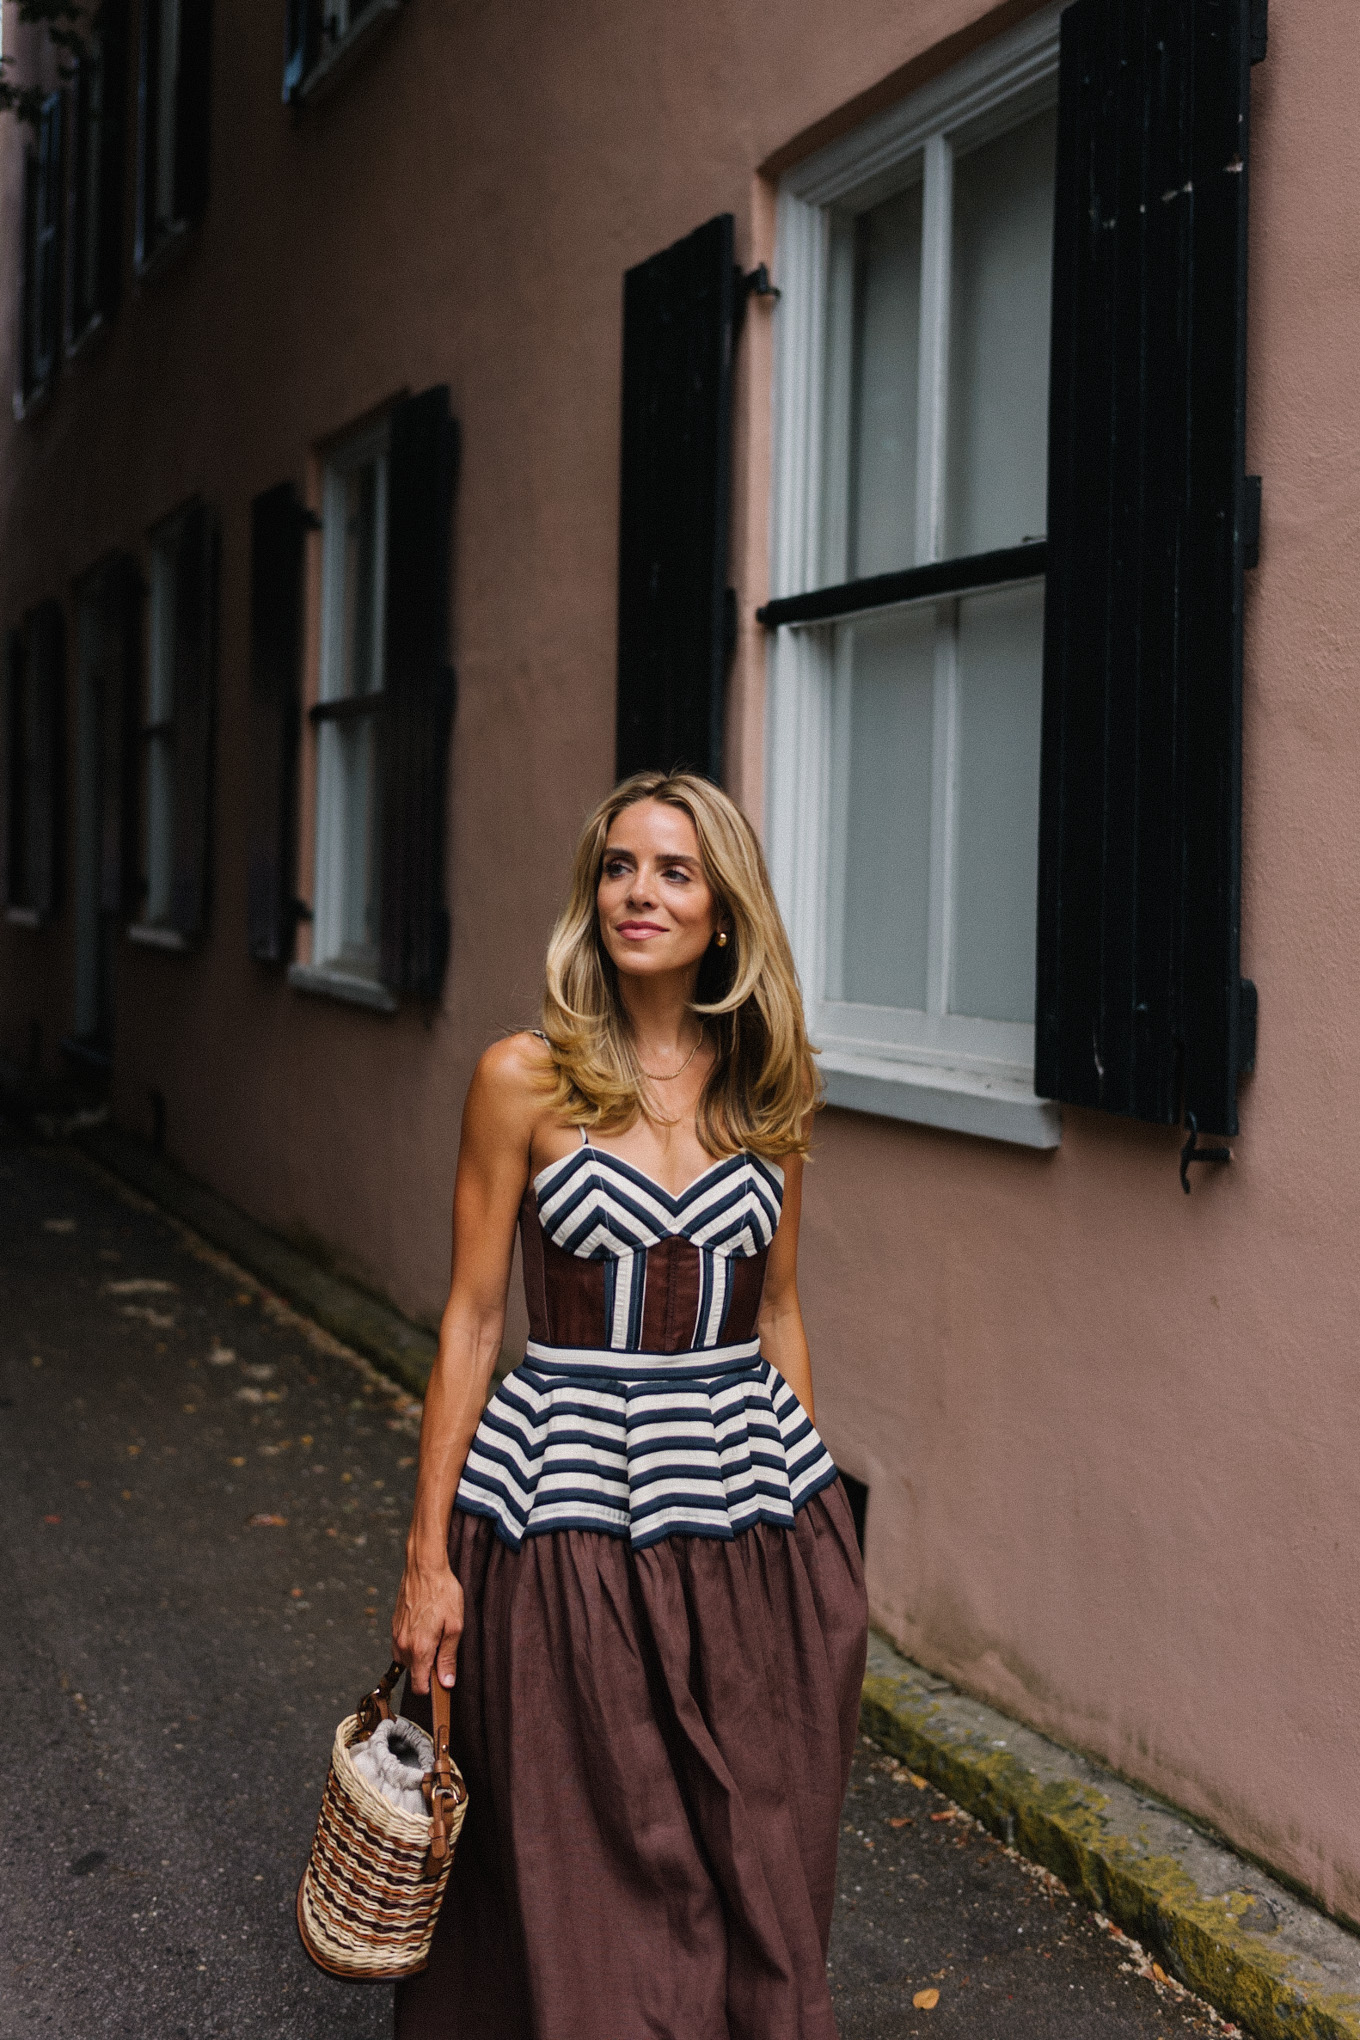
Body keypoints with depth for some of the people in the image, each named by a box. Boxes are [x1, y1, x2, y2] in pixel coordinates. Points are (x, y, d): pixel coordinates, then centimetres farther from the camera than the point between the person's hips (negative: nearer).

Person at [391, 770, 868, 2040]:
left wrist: (808, 1501, 13)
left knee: (757, 1874, 11)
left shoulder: (768, 1088, 4)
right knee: (582, 1877, 7)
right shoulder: (527, 1078, -5)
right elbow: (471, 1321, -3)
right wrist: (427, 1555, -5)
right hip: (570, 1502, -3)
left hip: (746, 1511, 3)